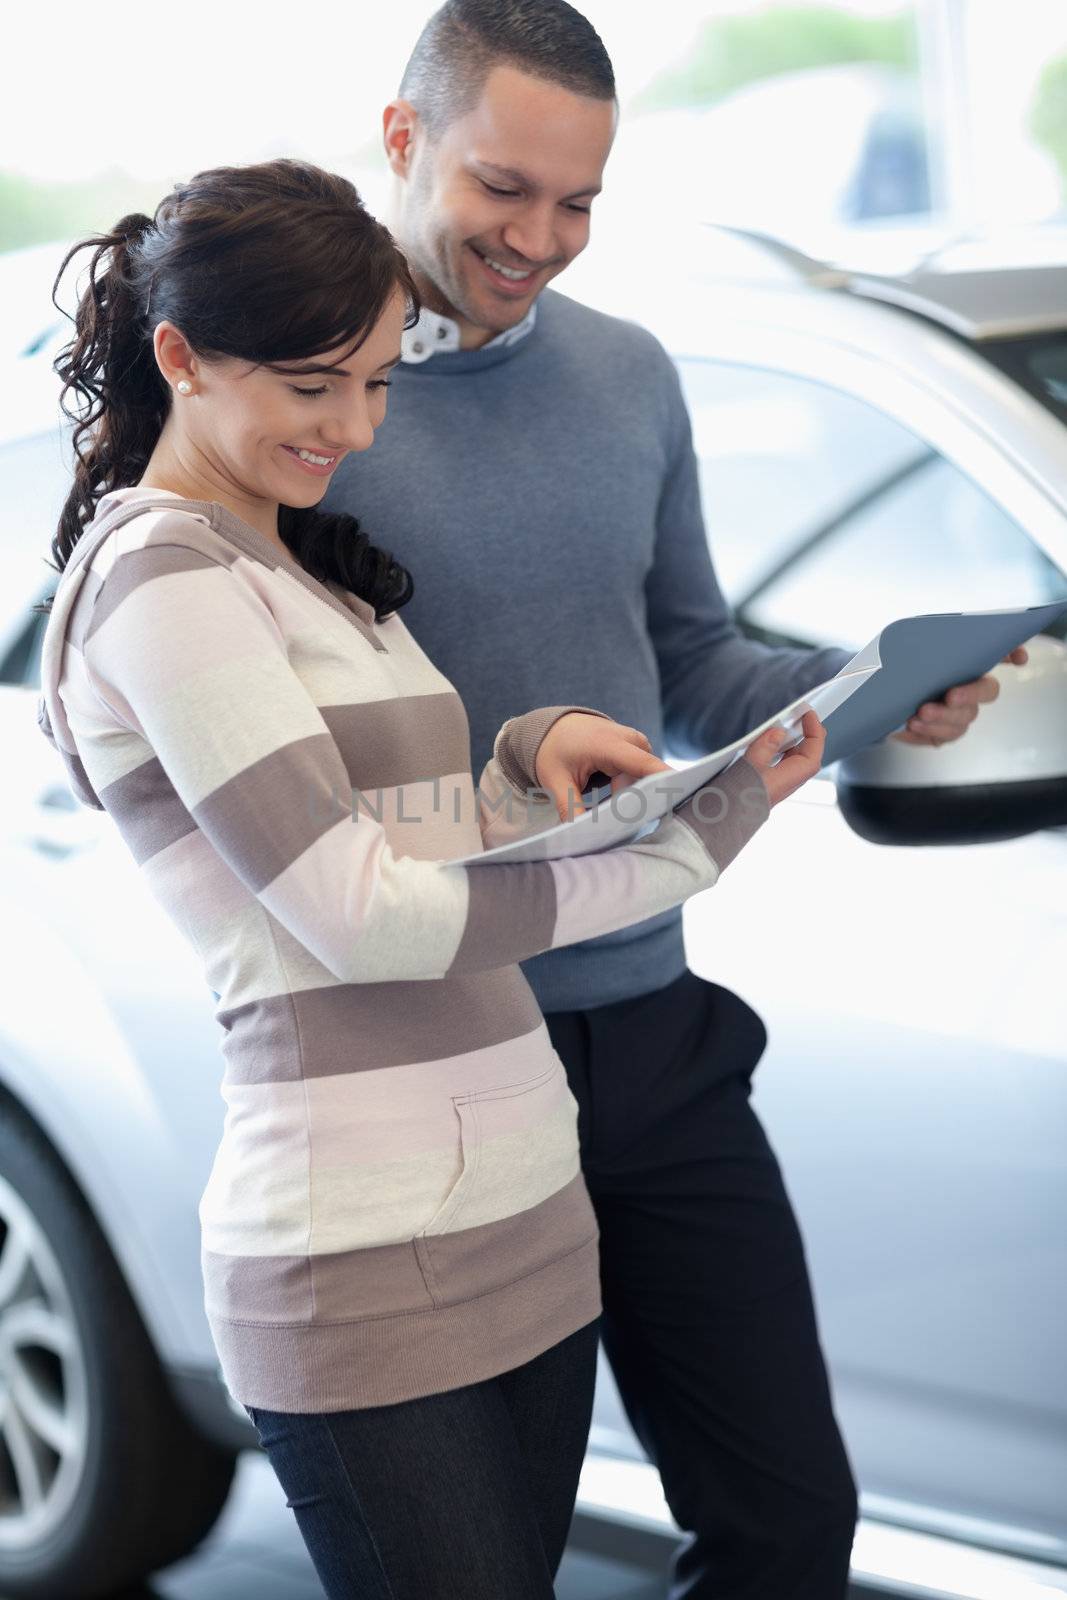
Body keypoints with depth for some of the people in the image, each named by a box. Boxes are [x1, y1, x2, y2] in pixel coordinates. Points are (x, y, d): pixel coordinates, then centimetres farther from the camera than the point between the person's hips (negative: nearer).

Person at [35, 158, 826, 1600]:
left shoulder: (300, 564, 18)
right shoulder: (161, 572, -10)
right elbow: (359, 915, -15)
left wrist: (531, 752, -3)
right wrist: (699, 840, -11)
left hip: (530, 1228, 9)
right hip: (369, 1281, -9)